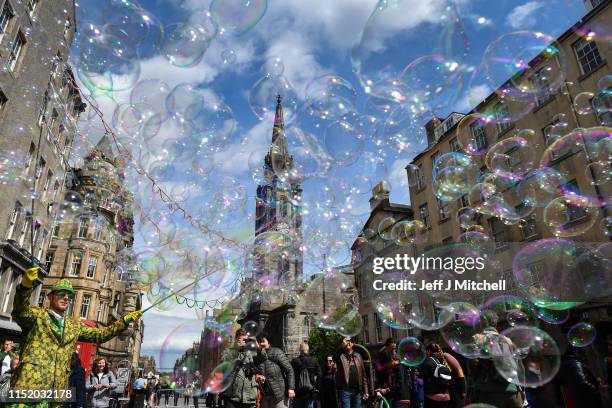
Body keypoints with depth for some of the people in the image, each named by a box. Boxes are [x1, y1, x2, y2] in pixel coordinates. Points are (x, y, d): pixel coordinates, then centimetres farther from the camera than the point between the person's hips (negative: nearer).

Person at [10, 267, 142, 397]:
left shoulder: (74, 325, 18)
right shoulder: (37, 314, 2)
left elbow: (100, 334, 20)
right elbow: (19, 312, -20)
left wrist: (125, 321, 11)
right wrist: (25, 286, -39)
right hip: (30, 382, -5)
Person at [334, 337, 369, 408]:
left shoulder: (358, 356, 11)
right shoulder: (340, 356, 1)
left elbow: (363, 374, 11)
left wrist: (365, 391, 7)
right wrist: (343, 344, -24)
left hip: (357, 391, 3)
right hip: (345, 391, -3)